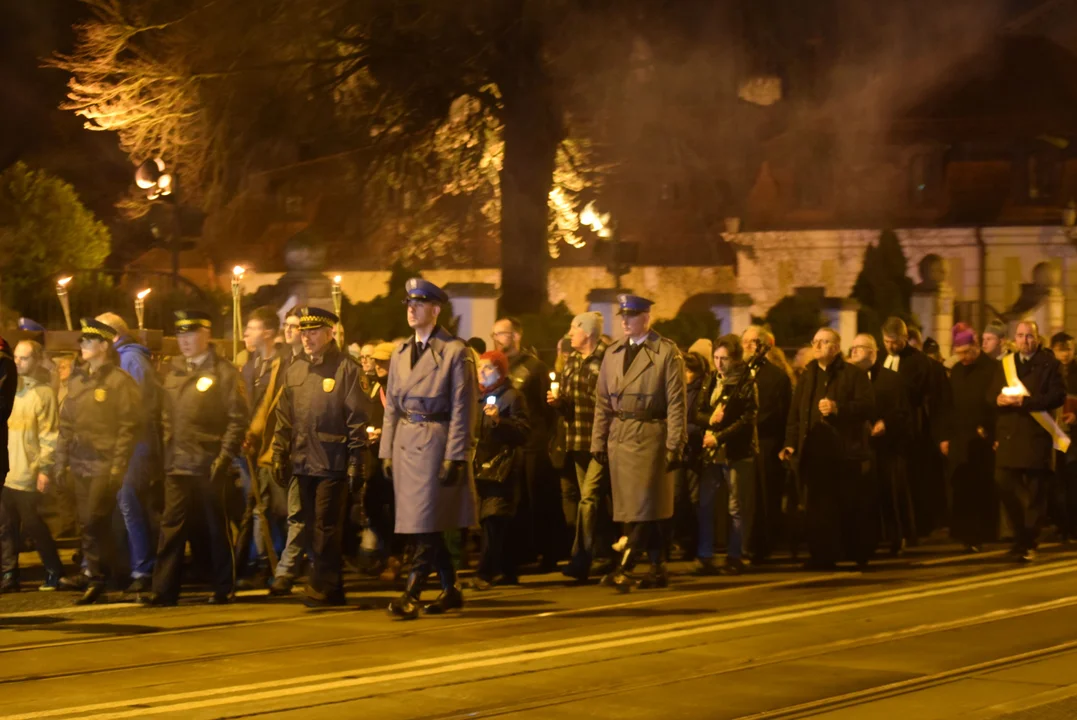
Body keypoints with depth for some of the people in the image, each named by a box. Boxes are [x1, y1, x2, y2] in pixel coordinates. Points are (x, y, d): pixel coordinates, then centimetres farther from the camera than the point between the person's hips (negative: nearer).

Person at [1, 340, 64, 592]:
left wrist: (45, 469, -15)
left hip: (28, 475, -6)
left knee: (32, 526, 1)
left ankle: (54, 572, 16)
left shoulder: (43, 392, -6)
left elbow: (49, 435, -9)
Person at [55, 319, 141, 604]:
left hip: (105, 465, -7)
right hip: (80, 464, 7)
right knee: (90, 523, 9)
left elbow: (128, 427, -11)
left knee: (94, 520, -13)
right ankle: (97, 578, 15)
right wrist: (61, 461, 13)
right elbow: (66, 424, 17)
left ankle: (92, 574, -3)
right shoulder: (76, 380, 15)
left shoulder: (120, 381, -7)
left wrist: (118, 466, -15)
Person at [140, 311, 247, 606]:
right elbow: (167, 414, 18)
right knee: (171, 526, 2)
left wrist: (225, 456, -14)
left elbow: (237, 418, -8)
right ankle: (164, 589, 4)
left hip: (209, 467, -5)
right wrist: (168, 448, 9)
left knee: (216, 527, 4)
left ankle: (223, 589, 14)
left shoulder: (223, 372, -5)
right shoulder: (173, 370, 13)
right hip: (177, 464, 5)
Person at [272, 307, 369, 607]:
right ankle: (332, 589, 17)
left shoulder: (347, 369, -5)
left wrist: (356, 463, -11)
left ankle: (323, 587, -1)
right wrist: (279, 456, 10)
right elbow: (284, 419, 15)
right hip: (303, 464, 6)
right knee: (314, 527, 10)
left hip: (333, 465, -6)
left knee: (326, 528, -7)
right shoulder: (294, 371, 12)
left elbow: (358, 421, -7)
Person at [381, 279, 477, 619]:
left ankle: (411, 594, -11)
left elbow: (462, 409, -10)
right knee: (423, 526, 9)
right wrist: (387, 451, 8)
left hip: (435, 442, -7)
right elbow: (392, 406, 14)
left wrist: (455, 457, -15)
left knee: (427, 526, -9)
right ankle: (450, 591, 18)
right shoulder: (400, 352, 13)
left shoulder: (456, 352, -6)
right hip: (404, 444, 7)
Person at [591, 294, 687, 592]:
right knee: (631, 508, 7)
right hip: (619, 438, 6)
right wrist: (598, 442, 9)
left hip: (651, 436, -6)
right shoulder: (612, 353, 13)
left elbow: (676, 403, -6)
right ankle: (657, 569, 15)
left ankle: (625, 569, -12)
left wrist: (675, 445, -11)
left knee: (647, 507, -8)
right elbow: (602, 402, 14)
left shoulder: (667, 352, -3)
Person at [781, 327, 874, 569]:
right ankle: (822, 556, 3)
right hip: (815, 452, 4)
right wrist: (791, 443, 5)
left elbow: (868, 406, -7)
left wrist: (838, 408, -19)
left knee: (848, 506, 1)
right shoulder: (807, 377, 19)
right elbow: (795, 413, 16)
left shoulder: (854, 374, 3)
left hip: (845, 451, -4)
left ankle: (854, 553, 14)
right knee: (818, 507, -1)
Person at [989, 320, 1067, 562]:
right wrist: (998, 399, -10)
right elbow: (990, 395, 13)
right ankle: (1021, 533, 18)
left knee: (1035, 492, 0)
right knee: (1004, 485, -2)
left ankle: (1029, 544, 8)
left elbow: (1058, 396, -11)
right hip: (1008, 436, 4)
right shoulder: (1004, 364, 14)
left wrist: (1024, 401, -19)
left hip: (1037, 437, -4)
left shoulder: (1049, 364, -1)